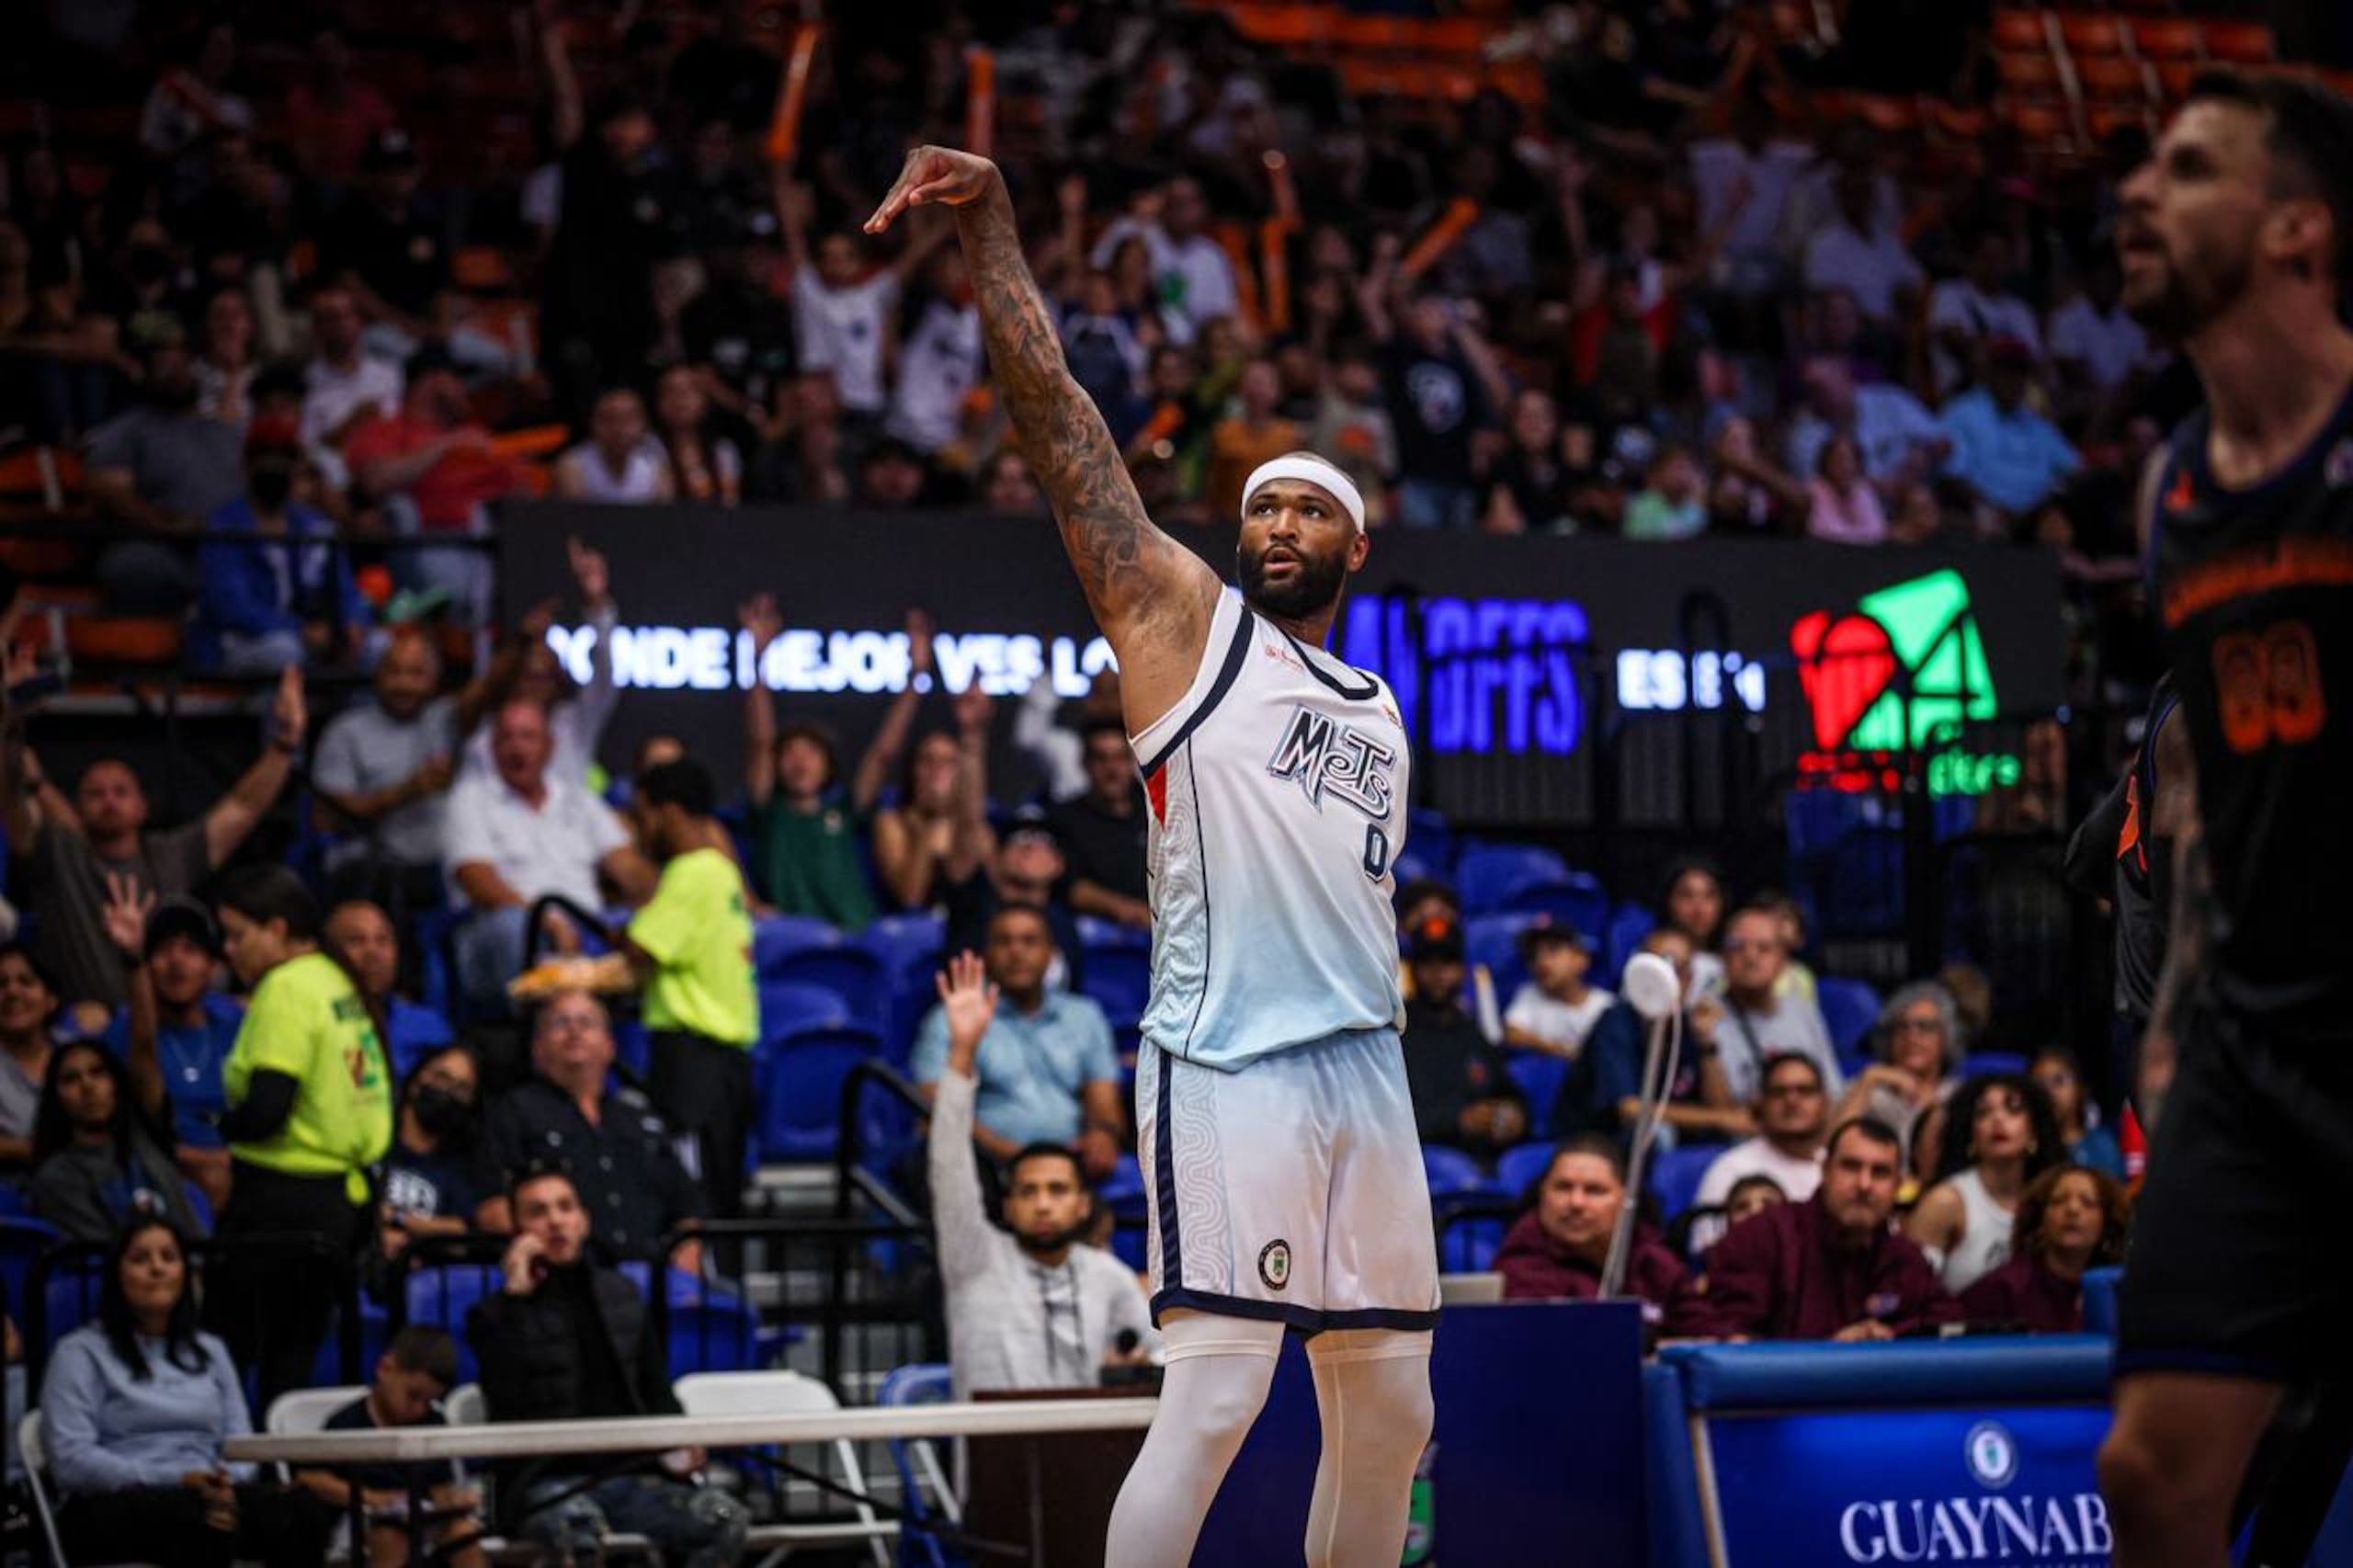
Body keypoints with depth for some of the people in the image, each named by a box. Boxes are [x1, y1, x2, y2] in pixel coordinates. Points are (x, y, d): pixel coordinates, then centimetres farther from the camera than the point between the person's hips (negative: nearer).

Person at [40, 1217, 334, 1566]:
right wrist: (176, 1481, -17)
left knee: (305, 1510, -30)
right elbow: (70, 1459, -5)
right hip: (117, 1505, -5)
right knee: (202, 1522, -41)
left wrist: (226, 1484, -12)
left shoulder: (211, 1351, 26)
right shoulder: (81, 1352, 9)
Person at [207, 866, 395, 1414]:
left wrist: (223, 1126, -2)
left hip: (283, 1198, -9)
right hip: (345, 1197, 9)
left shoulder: (286, 990, -13)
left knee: (229, 1348, -2)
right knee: (292, 1361, 11)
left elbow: (265, 1111, -23)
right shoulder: (338, 980, 13)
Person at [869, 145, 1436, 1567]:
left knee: (1392, 1410, 10)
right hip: (1228, 1064, -7)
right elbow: (1056, 408, -3)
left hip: (1366, 1067, 7)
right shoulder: (1184, 617, 5)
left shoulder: (1382, 713, 22)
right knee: (1215, 1394, -16)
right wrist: (991, 222, -11)